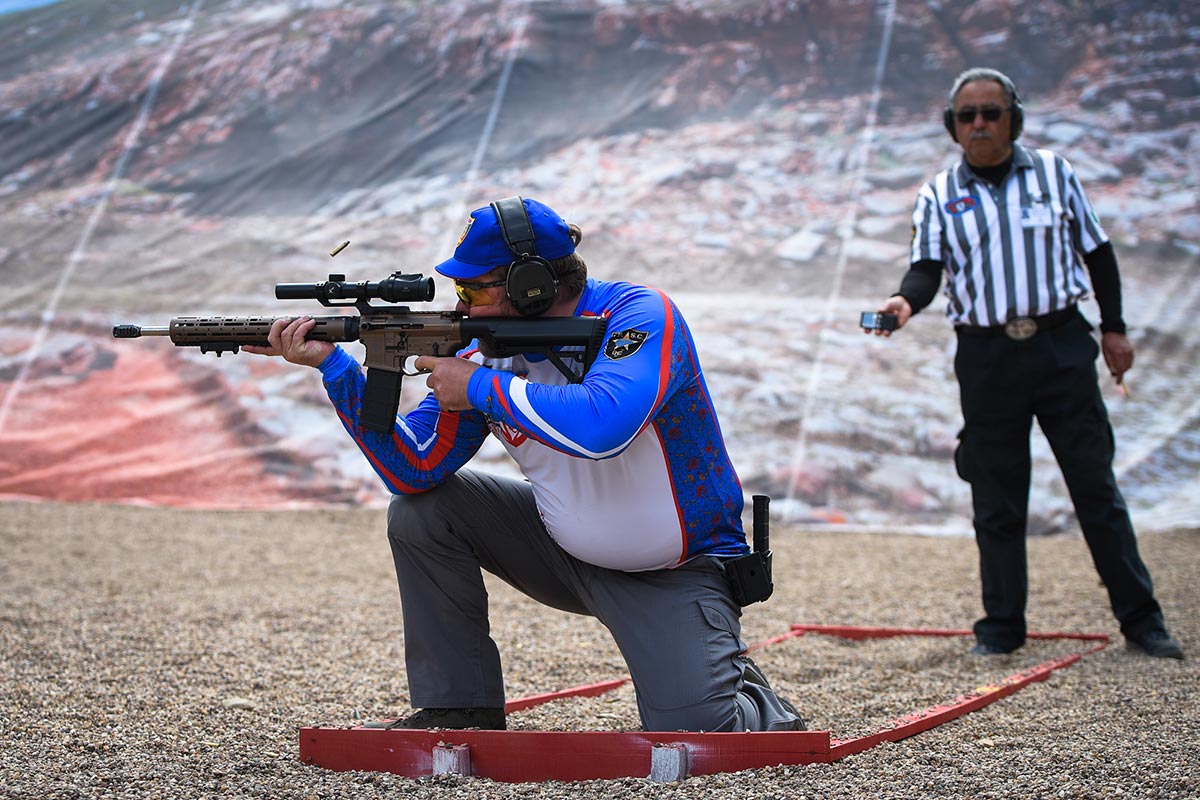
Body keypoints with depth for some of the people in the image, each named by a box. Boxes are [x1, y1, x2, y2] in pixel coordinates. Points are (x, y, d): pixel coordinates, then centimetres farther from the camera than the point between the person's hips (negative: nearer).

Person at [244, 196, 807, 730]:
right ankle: (461, 705, 5)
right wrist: (333, 365, -17)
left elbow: (602, 426, -41)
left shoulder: (640, 316, -21)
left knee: (694, 729, -25)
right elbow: (414, 469, -9)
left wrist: (481, 386, -28)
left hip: (674, 572, -6)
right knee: (420, 510, -7)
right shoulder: (490, 350, -4)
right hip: (568, 548, 6)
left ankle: (743, 692, 14)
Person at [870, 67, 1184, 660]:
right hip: (986, 359, 0)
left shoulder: (1053, 172, 8)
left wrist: (1114, 328, 10)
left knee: (1096, 486, 1)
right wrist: (905, 301, -27)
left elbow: (1096, 250, 14)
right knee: (997, 499, 4)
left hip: (1063, 347, 0)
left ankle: (1141, 619, 7)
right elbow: (927, 267, -5)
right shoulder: (938, 196, 6)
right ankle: (1002, 625, 12)